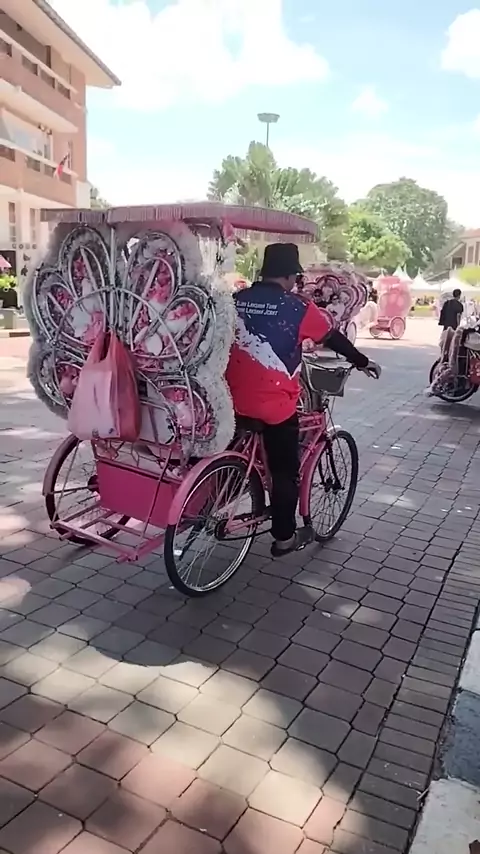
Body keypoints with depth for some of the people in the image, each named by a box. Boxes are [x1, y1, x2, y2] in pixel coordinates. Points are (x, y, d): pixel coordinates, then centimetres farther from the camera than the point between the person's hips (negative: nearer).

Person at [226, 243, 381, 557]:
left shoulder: (236, 301, 5)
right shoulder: (297, 307, -8)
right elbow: (334, 338, 3)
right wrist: (362, 362, 17)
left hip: (236, 400, 5)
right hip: (276, 404, -5)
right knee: (285, 472, 9)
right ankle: (284, 537, 20)